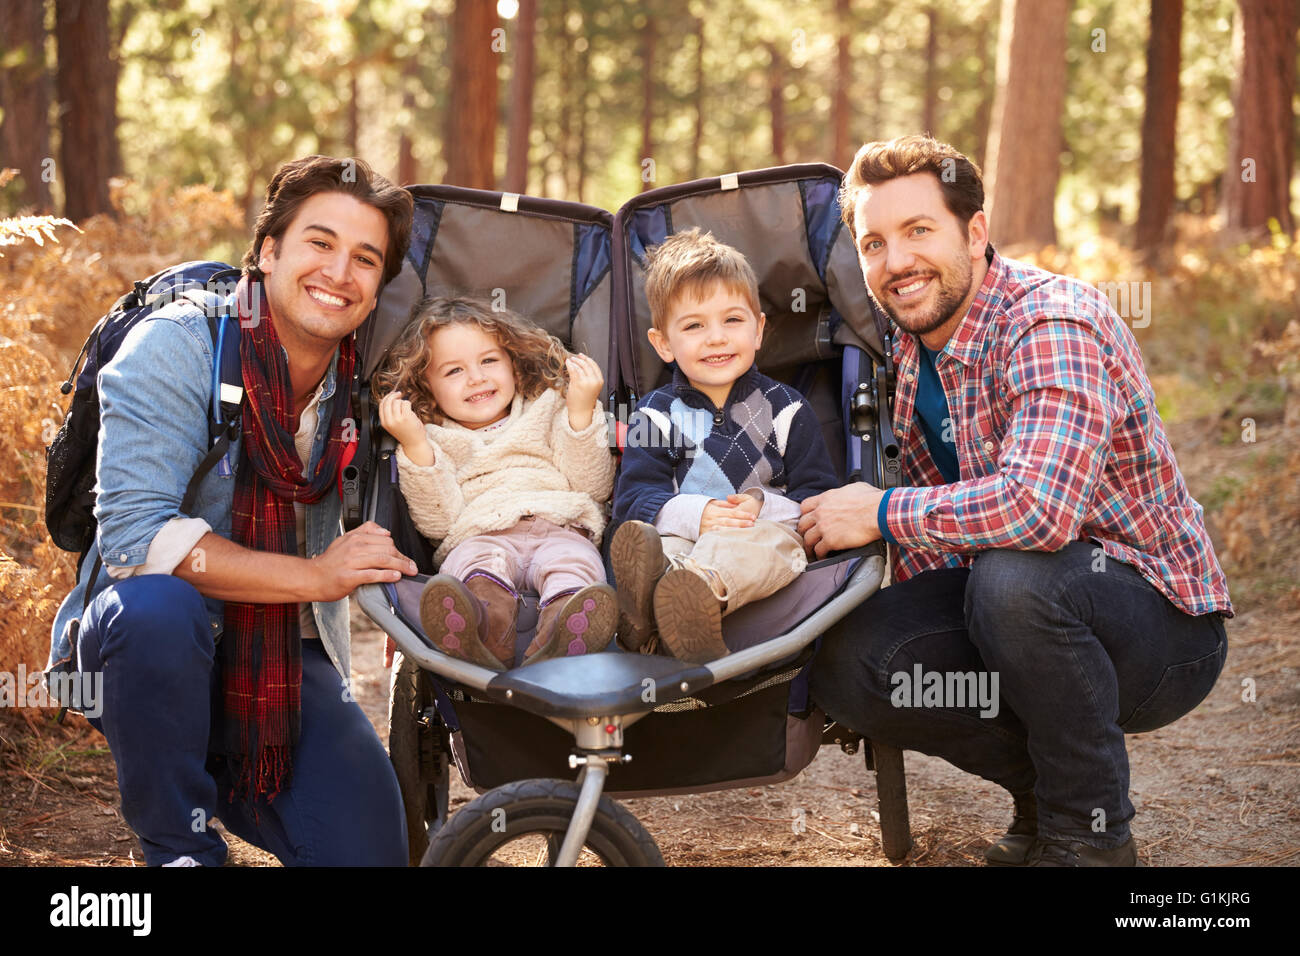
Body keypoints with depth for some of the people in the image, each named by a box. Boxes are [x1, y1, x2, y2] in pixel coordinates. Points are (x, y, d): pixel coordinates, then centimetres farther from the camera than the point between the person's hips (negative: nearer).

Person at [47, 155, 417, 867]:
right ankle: (180, 848, -15)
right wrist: (313, 575, -29)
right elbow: (133, 532, -27)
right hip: (149, 647, -3)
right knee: (157, 604, -38)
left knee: (368, 847, -15)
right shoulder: (176, 347, -15)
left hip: (288, 662, 3)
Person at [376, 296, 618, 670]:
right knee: (476, 561, -36)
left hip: (559, 529, 1)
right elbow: (438, 522, 6)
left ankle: (557, 641, -68)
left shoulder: (547, 413, 27)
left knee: (573, 560, -35)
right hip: (480, 536, -1)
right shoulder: (434, 441, 24)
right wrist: (414, 445, -4)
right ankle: (487, 631, -71)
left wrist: (582, 414, 1)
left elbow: (593, 488, 13)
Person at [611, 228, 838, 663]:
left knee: (772, 542, -38)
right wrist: (694, 514, -19)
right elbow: (632, 497, 3)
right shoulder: (655, 415, 16)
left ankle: (697, 588, -70)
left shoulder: (784, 408, 15)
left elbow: (820, 495, 8)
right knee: (640, 538, -34)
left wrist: (765, 508, -15)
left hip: (764, 532, -1)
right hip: (682, 538, 1)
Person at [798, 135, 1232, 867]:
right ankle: (1043, 786, 8)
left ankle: (1091, 831, -14)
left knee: (1015, 573, -38)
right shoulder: (909, 347, 4)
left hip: (1162, 624, -7)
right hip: (1018, 608, 8)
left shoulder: (1054, 324, -23)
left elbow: (1038, 506, -39)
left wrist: (881, 513, -25)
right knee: (847, 662, -13)